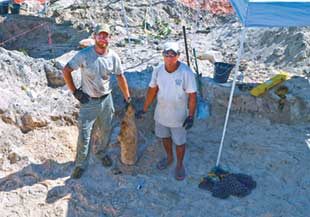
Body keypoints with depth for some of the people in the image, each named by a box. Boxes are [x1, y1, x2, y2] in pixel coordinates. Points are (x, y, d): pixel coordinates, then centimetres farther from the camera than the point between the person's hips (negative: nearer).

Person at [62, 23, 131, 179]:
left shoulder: (113, 57, -6)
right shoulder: (84, 55, -16)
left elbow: (120, 77, 5)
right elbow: (66, 71, -10)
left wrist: (127, 98, 7)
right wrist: (75, 92, -11)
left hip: (106, 100, 4)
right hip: (88, 101, -3)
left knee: (107, 131, 19)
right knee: (84, 136, 4)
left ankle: (103, 153, 45)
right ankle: (80, 164, 23)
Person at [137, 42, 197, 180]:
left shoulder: (186, 72, -23)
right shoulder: (158, 70, -10)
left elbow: (192, 95, -17)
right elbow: (152, 90, 1)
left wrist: (191, 116, -19)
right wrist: (144, 110, 4)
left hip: (178, 116, -4)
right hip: (161, 113, 4)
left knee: (179, 142, 15)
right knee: (165, 137, 24)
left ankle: (179, 165, 40)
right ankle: (169, 158, 52)